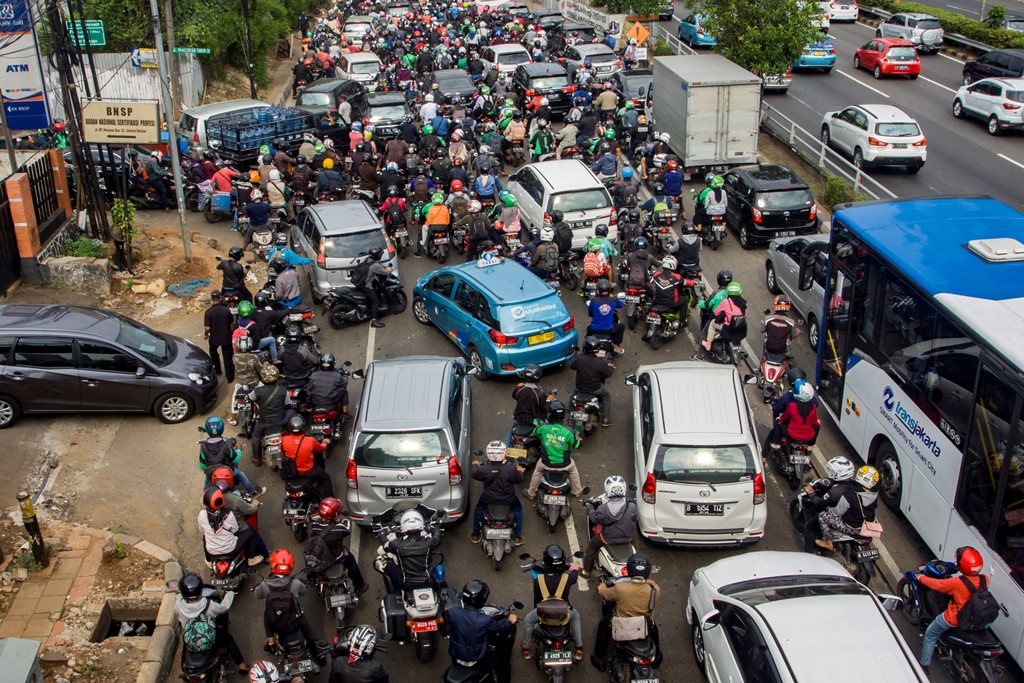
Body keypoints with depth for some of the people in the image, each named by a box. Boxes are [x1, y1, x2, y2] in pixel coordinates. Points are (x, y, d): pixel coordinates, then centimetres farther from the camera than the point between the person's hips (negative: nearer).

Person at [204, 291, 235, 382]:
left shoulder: (208, 312, -19)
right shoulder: (227, 310, -14)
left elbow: (207, 328, -19)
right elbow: (232, 324, -4)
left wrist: (205, 334, 2)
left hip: (214, 337, -1)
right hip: (226, 337, 1)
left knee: (213, 352, 29)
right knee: (227, 357, 11)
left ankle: (217, 369, 44)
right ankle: (230, 377, 16)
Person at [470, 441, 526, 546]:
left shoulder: (484, 469, -24)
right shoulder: (511, 469, -27)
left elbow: (475, 474, -4)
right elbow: (519, 480, -10)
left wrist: (475, 465, 16)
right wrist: (519, 471, 10)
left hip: (489, 499, 1)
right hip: (508, 499, -1)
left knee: (478, 510, 31)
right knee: (518, 509, 29)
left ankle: (475, 535, 42)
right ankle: (518, 537, 33)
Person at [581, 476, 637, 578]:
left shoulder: (603, 508, -27)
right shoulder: (631, 506, -23)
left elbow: (594, 518, -7)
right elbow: (634, 520, -4)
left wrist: (589, 506, 11)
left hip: (608, 539, -2)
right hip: (627, 538, 2)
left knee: (591, 547, 26)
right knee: (631, 539, 38)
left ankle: (586, 572, 40)